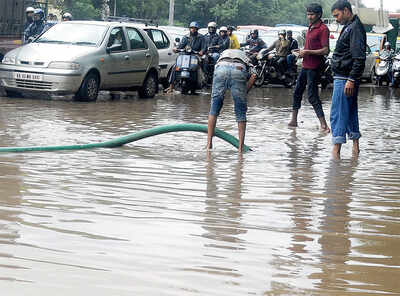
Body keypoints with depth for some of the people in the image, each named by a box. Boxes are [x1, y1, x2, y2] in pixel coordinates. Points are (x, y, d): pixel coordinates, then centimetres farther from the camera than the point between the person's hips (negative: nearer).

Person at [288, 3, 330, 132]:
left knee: (312, 96, -11)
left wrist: (308, 52, -19)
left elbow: (325, 50, -19)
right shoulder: (310, 27, 14)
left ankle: (324, 125, -10)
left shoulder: (323, 29, -13)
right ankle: (293, 120, 25)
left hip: (314, 67, -9)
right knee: (297, 92, 15)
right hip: (305, 65, 9)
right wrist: (302, 52, 11)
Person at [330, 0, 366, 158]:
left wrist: (351, 80, -23)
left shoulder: (355, 28, -15)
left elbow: (359, 58, -21)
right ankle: (355, 145, 21)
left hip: (344, 78, -10)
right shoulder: (349, 27, 17)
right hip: (342, 78, 10)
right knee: (350, 112, 15)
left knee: (338, 114, -9)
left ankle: (336, 150, -8)